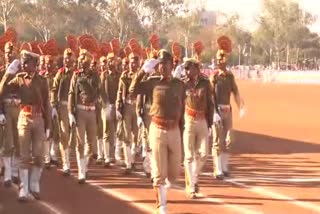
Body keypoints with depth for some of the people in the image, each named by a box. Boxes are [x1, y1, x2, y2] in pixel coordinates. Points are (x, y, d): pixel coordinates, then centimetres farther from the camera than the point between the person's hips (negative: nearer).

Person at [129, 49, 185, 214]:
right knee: (159, 173, -2)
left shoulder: (179, 84, 3)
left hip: (174, 130, 3)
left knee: (174, 173, 9)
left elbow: (182, 108, 9)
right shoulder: (153, 82, -2)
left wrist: (181, 130, 9)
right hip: (158, 130, -2)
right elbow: (133, 90, -9)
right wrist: (143, 71, -12)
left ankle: (162, 186, 41)